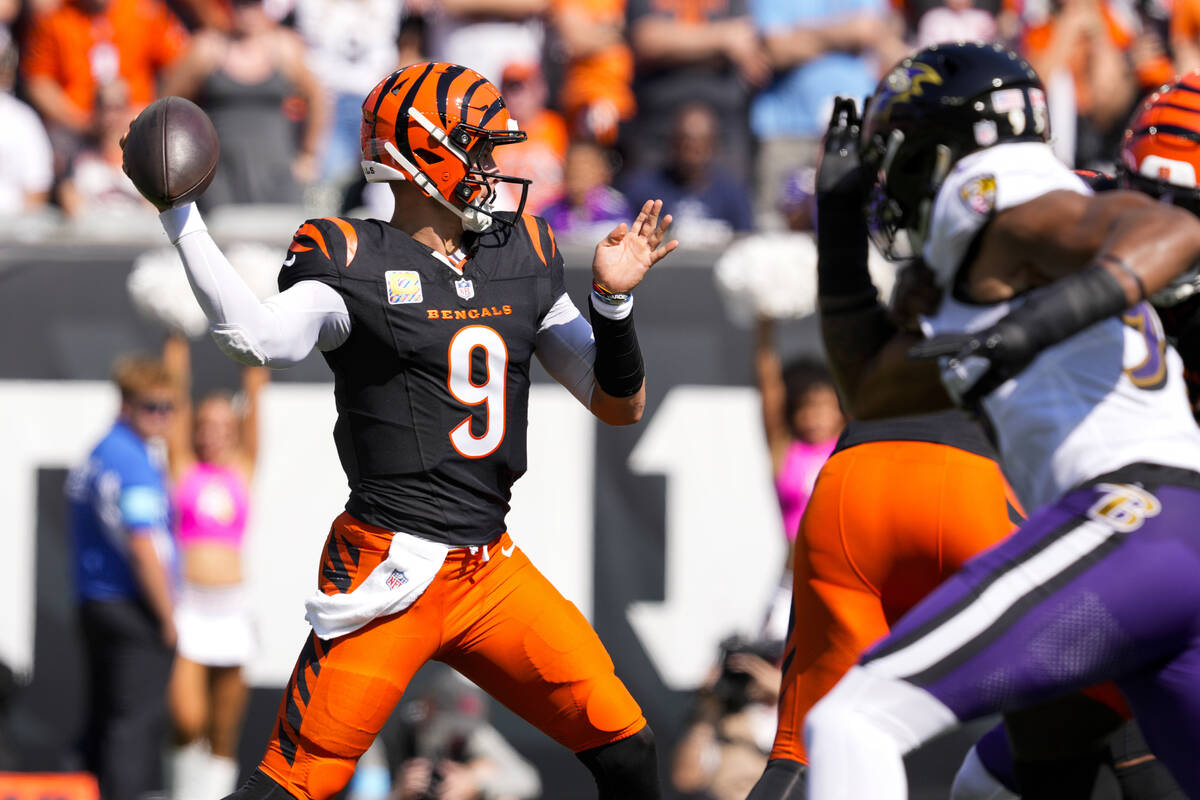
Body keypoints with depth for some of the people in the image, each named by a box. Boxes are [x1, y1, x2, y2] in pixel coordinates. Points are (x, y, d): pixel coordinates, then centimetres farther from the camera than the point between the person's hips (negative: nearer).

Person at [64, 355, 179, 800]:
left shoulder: (98, 454, 14)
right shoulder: (133, 462, -17)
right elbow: (144, 549, -21)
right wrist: (168, 617, -13)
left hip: (94, 604, 9)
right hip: (134, 609, -9)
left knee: (104, 722, 13)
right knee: (137, 720, -8)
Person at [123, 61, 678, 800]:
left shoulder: (523, 260, 13)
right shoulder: (355, 266, -5)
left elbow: (620, 405, 15)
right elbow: (257, 338, -25)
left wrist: (614, 301, -2)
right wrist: (176, 210, -30)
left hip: (493, 572, 6)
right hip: (391, 571, -6)